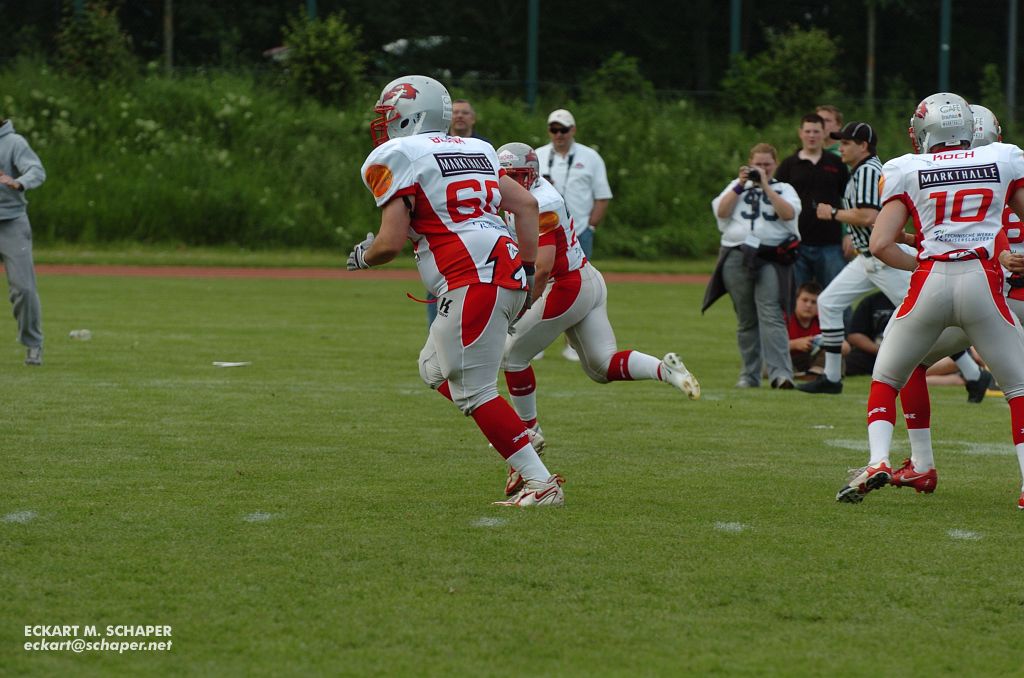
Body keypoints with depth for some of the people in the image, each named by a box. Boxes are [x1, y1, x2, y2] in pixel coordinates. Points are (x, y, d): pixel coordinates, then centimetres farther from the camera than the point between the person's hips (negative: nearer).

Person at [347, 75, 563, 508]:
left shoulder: (396, 159, -3)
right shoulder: (474, 150, 22)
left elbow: (391, 243, -9)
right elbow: (526, 204, 16)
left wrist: (362, 257, 13)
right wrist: (528, 272, 17)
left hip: (474, 282, -9)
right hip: (508, 273, 9)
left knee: (473, 389, -4)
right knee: (437, 370, 19)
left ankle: (540, 483, -8)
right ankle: (524, 457, 10)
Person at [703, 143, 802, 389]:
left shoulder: (784, 189, 12)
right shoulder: (737, 187, 18)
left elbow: (788, 213, -8)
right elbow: (721, 211, 3)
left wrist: (765, 186, -9)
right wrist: (741, 185, -3)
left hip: (771, 258, -3)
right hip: (737, 257, 3)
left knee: (770, 315, -17)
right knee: (746, 320, 7)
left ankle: (781, 374, -24)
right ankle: (749, 375, 15)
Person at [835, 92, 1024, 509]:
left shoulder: (907, 171, 8)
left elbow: (881, 244, 1)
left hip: (930, 285, 0)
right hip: (983, 283, 0)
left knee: (885, 379, 19)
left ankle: (878, 460, 0)